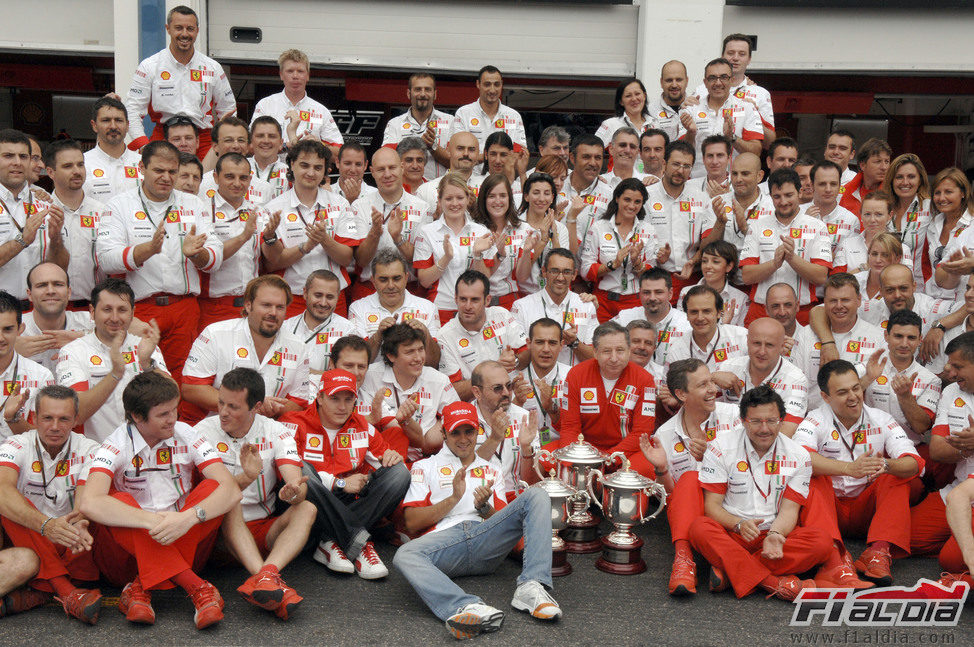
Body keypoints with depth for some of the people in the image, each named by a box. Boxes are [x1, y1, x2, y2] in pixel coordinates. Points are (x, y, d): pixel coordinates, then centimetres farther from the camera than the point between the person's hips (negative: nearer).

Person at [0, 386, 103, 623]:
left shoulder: (88, 450, 1)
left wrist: (78, 525, -42)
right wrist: (46, 525, -44)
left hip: (73, 549, 1)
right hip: (26, 539, -1)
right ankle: (67, 592, -41)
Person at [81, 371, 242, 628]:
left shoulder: (186, 437, -2)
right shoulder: (117, 446, -10)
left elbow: (232, 491, -15)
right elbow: (90, 504, -29)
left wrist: (188, 518, -34)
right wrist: (152, 521, -39)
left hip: (181, 544, 2)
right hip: (130, 549, -2)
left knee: (211, 488, -20)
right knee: (120, 501, -30)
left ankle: (141, 589, -27)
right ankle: (197, 588, -36)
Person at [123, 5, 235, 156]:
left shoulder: (212, 68, 12)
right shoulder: (149, 66, 6)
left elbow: (227, 112, 19)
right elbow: (132, 110, 5)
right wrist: (144, 147, -9)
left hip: (204, 140, 1)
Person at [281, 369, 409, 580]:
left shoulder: (362, 427, 13)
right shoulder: (295, 424, -2)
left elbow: (381, 458, 20)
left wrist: (389, 457, -7)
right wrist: (340, 483, -15)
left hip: (350, 504, 4)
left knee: (399, 472, -14)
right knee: (302, 469, -33)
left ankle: (332, 544, -26)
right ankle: (360, 544, -32)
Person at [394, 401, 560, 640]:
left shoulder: (491, 471, 29)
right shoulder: (425, 467, 21)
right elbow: (412, 523, 9)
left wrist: (484, 507, -3)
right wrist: (453, 498, -3)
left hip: (487, 538, 3)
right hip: (443, 538, -2)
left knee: (536, 496, -17)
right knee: (405, 556, -36)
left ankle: (531, 587, -34)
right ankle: (468, 607, -58)